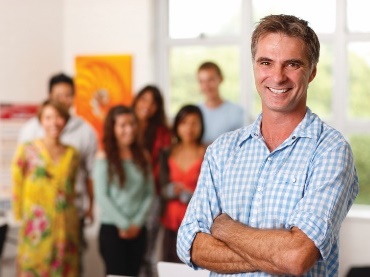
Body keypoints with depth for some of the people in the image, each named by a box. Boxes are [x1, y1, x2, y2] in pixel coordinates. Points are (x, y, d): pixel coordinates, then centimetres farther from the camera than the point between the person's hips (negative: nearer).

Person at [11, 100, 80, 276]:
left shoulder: (72, 154, 8)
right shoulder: (27, 151, -3)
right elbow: (17, 186, -1)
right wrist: (20, 216, 0)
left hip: (66, 226, 3)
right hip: (37, 226, -3)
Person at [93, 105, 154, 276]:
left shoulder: (143, 157, 8)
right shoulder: (104, 157, -3)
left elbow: (149, 194, 5)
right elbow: (101, 196, -8)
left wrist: (137, 223, -7)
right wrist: (123, 224, -9)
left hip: (137, 230, 3)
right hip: (111, 229, -3)